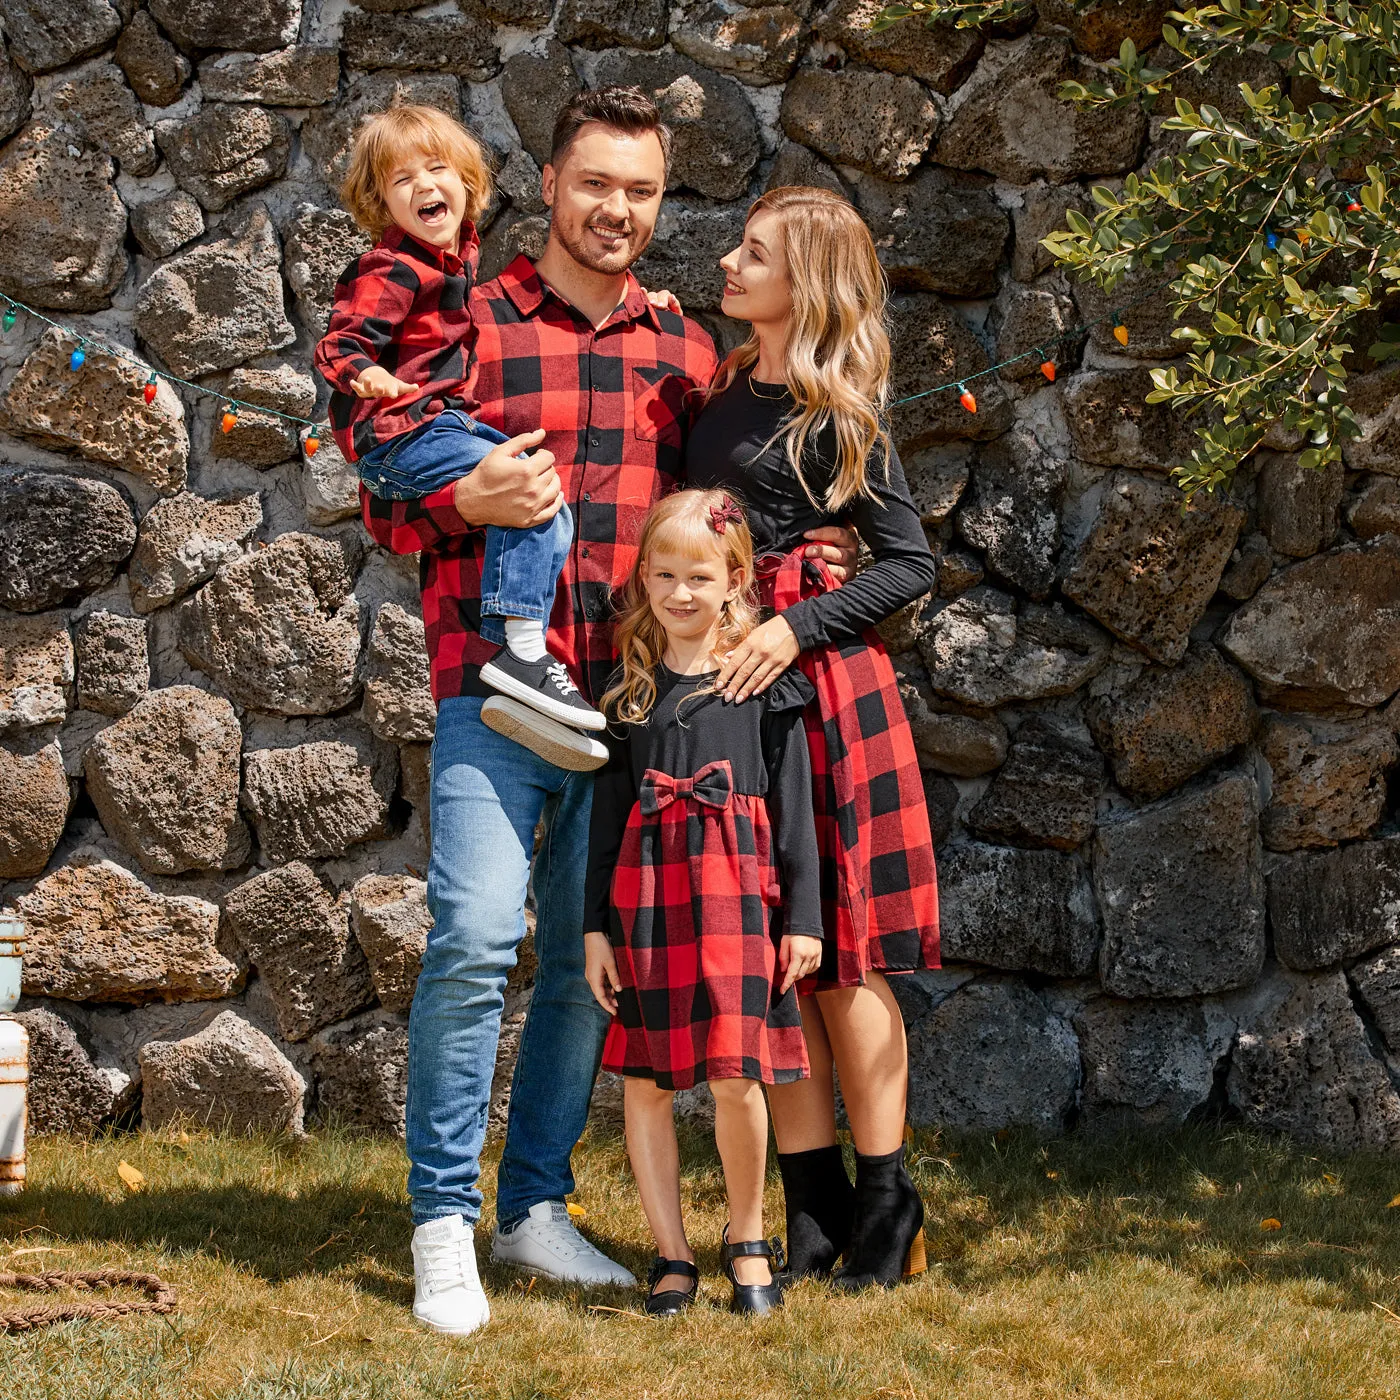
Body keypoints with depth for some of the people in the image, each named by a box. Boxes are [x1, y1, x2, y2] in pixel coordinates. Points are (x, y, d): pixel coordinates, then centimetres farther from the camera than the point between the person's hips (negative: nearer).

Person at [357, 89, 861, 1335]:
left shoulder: (684, 350, 14)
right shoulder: (471, 324, 3)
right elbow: (386, 506, 3)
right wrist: (470, 500, -16)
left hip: (632, 696, 4)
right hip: (497, 685, -4)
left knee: (592, 963, 9)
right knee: (477, 936, -16)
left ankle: (535, 1206, 22)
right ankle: (444, 1221, -5)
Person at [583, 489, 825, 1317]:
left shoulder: (765, 682, 3)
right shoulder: (631, 690, 9)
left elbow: (794, 804, 4)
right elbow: (608, 811, 10)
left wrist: (804, 916, 0)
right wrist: (596, 926, 6)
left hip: (738, 890, -3)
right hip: (646, 890, 3)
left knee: (736, 1077, -8)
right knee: (645, 1081, 3)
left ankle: (748, 1241, 12)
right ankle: (673, 1254, 14)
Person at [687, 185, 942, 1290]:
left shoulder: (837, 418, -6)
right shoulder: (725, 390, 13)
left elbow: (913, 564, -7)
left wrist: (796, 628, -17)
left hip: (818, 681, -6)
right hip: (720, 679, 6)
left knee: (842, 956, -2)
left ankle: (886, 1203, 7)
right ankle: (815, 1206, 12)